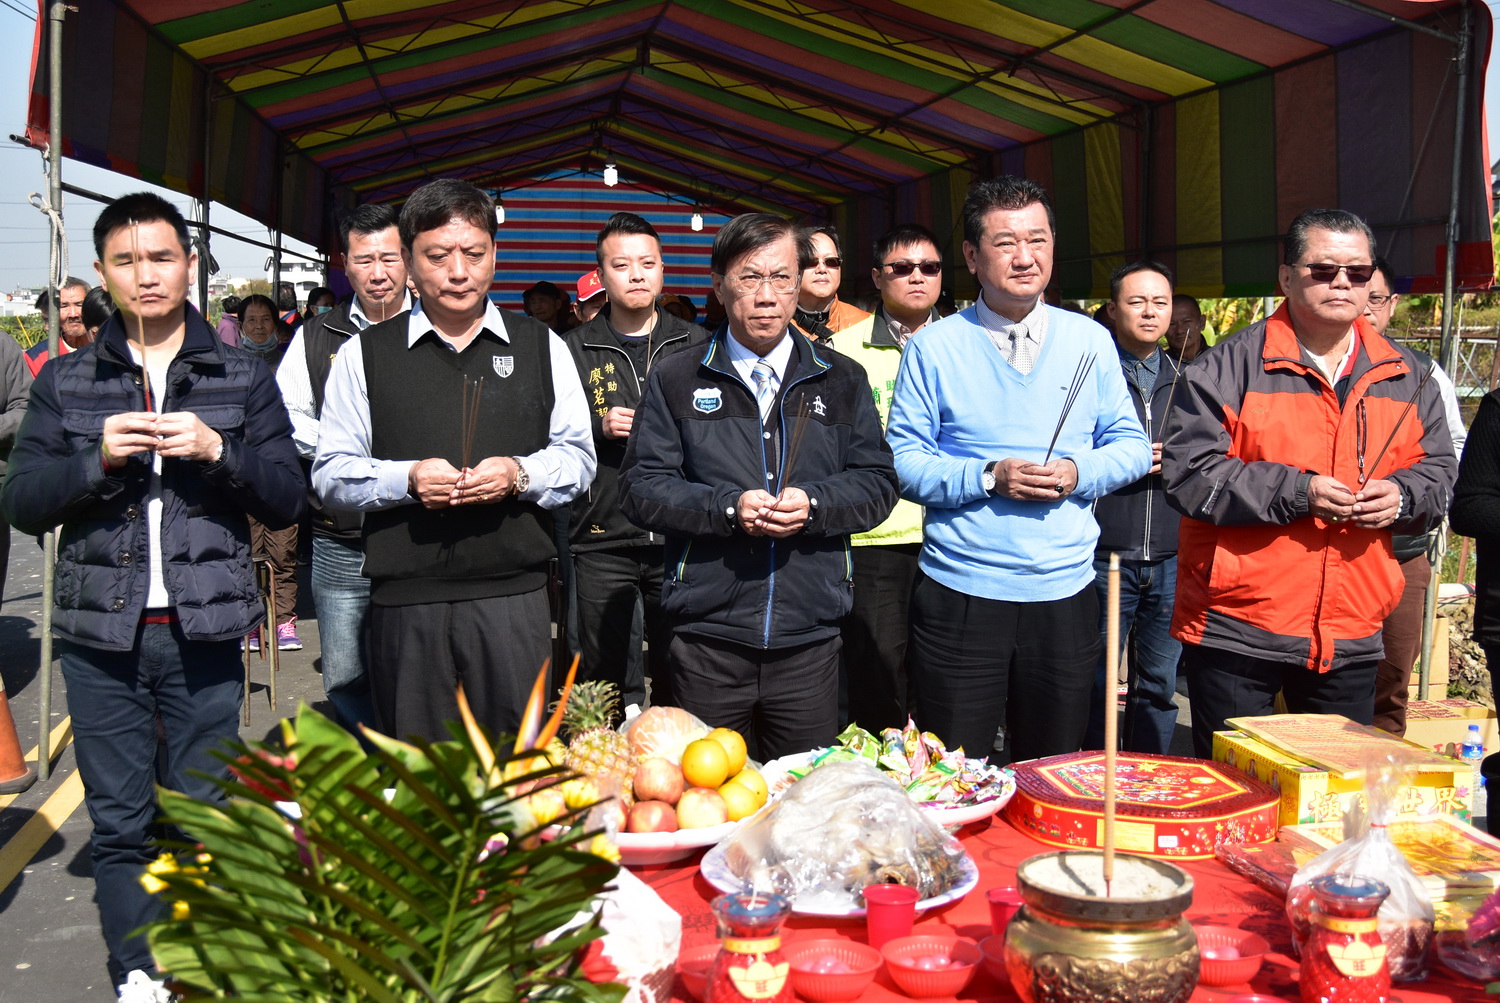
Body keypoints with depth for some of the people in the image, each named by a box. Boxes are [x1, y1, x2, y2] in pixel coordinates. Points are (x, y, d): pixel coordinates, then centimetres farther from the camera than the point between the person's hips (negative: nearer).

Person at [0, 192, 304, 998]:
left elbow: (287, 500, 4)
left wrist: (218, 451, -12)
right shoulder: (65, 382, 10)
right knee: (119, 825, 6)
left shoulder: (242, 379, 8)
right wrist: (96, 458, -11)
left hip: (205, 631, -1)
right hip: (101, 633, 1)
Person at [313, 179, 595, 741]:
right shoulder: (365, 353, 9)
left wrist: (519, 473, -9)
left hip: (513, 596, 1)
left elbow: (579, 457, 12)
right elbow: (330, 473, 7)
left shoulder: (541, 347, 12)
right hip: (405, 602, 0)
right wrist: (406, 478, -12)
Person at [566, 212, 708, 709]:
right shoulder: (574, 349, 6)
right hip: (602, 541, 0)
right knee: (608, 681, 7)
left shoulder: (696, 345, 10)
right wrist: (599, 427, -9)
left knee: (679, 678, 8)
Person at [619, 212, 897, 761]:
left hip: (809, 639, 1)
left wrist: (812, 504, -12)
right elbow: (641, 488, 0)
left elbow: (878, 483, 7)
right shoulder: (676, 380, 6)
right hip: (707, 640, -1)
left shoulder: (840, 380, 10)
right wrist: (729, 507, -15)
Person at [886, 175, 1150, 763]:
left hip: (1064, 592, 3)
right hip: (959, 596, -2)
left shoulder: (1090, 341, 6)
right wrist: (988, 477, -18)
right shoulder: (934, 347, -1)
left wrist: (1078, 472, -11)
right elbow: (904, 461, -4)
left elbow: (1132, 445, 9)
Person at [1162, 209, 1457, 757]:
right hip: (1235, 630, -4)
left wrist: (1403, 496, -7)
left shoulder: (1406, 377, 11)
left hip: (1350, 638, 5)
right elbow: (1188, 471, -13)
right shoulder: (1228, 367, -5)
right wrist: (1297, 492, -19)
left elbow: (1439, 470, 16)